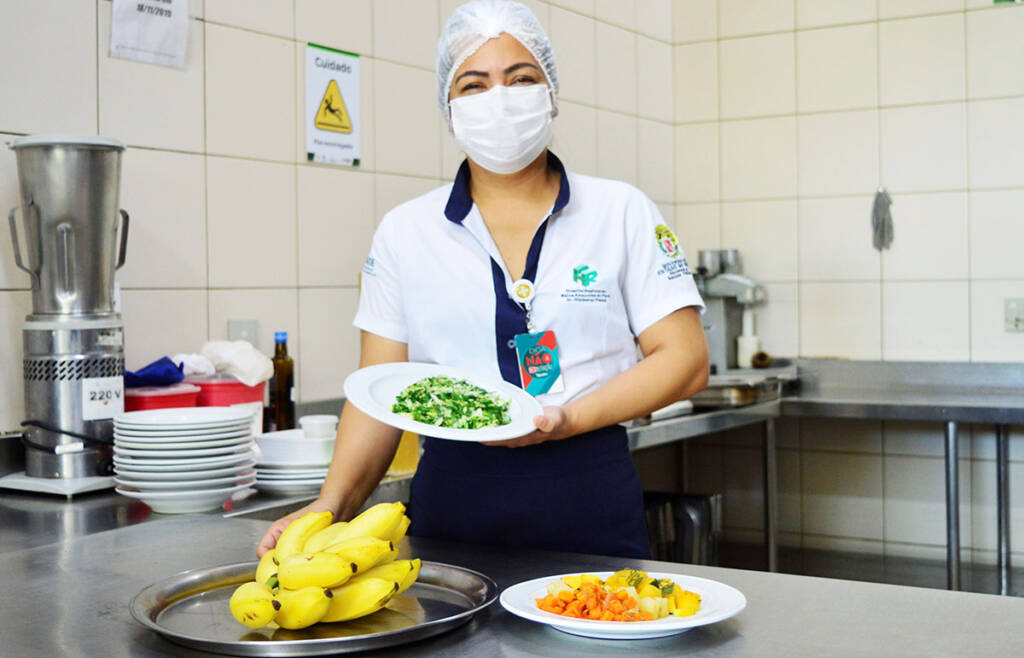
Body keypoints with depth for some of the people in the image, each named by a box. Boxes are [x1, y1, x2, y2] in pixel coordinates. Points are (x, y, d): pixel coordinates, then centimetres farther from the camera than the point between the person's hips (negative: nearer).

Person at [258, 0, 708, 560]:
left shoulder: (622, 213, 4)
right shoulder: (405, 232, 7)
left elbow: (684, 360, -1)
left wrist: (569, 418, -16)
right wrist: (333, 504, -9)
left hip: (589, 514, 0)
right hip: (450, 509, 1)